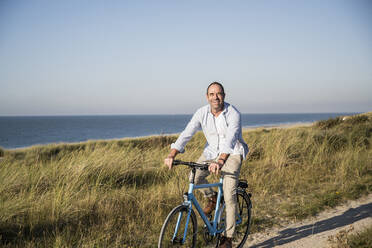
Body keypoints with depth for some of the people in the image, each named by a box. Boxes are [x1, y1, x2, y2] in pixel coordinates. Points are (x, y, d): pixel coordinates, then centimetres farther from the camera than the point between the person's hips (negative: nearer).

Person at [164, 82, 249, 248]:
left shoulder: (233, 114, -22)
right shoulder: (202, 113, -10)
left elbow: (230, 140, -35)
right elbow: (186, 134, -17)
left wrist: (220, 161, -51)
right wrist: (171, 155, -31)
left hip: (232, 153, -4)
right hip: (211, 150, 4)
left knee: (229, 196, -13)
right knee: (195, 177, -21)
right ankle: (212, 198, 11)